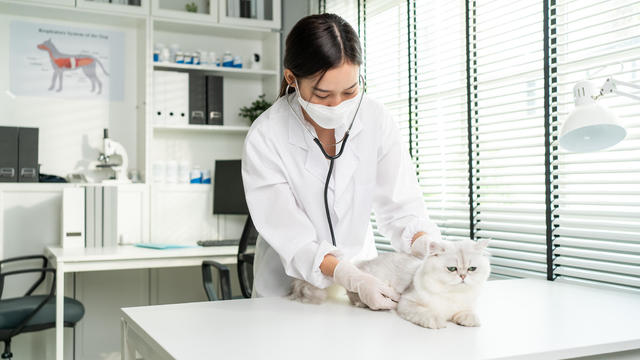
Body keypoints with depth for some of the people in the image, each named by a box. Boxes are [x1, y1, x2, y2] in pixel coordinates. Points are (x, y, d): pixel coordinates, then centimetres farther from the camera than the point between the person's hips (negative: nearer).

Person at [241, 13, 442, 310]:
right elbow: (292, 238, -19)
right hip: (289, 286, -2)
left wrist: (427, 245, -28)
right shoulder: (264, 138, -18)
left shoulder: (376, 120, -8)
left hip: (362, 271, 3)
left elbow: (398, 203, -8)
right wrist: (352, 278, -33)